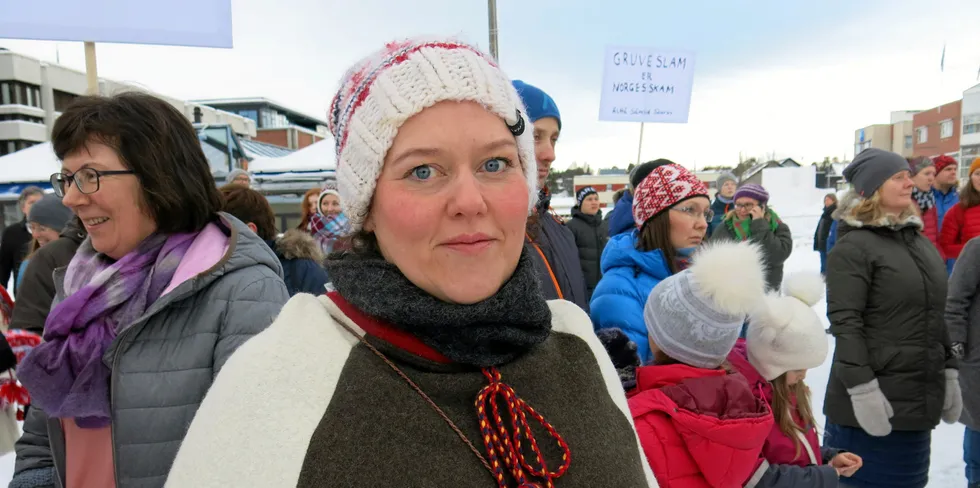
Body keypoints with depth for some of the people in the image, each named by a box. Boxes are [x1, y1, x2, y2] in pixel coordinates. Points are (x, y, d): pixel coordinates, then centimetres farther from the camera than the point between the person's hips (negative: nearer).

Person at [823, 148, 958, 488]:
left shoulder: (920, 241, 14)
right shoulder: (853, 246, -12)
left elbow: (935, 316, 20)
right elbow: (844, 324, -18)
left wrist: (948, 372, 17)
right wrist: (862, 389, -22)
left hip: (920, 398, 8)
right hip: (874, 399, -8)